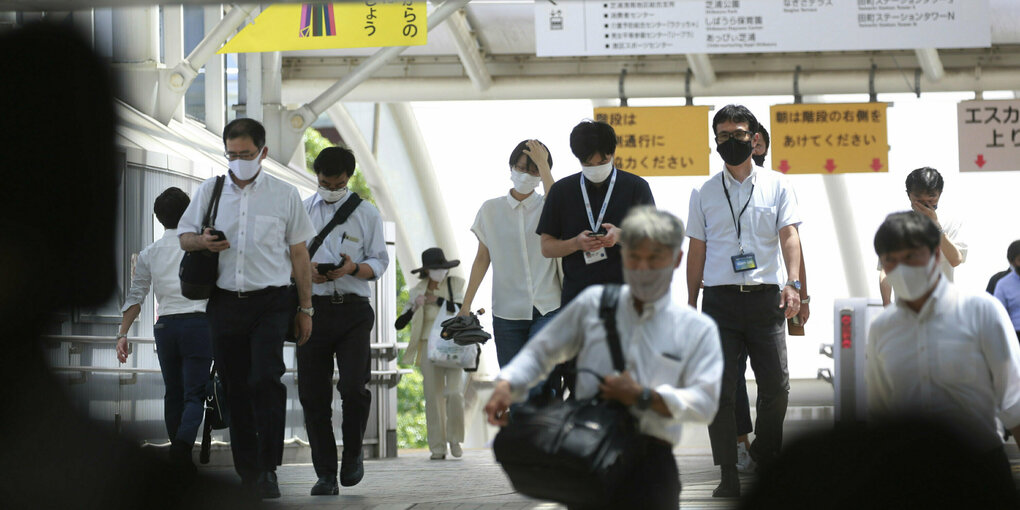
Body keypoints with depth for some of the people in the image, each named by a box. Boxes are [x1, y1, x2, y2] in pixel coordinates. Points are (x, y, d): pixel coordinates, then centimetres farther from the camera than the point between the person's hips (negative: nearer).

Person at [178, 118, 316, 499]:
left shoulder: (285, 195, 5)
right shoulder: (209, 191, 10)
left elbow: (299, 255, 8)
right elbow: (184, 236, 17)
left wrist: (305, 308, 6)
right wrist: (202, 241, -7)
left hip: (271, 301, -3)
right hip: (225, 303, 3)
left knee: (266, 379, -17)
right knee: (235, 388, 6)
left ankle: (268, 470, -13)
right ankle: (246, 471, 15)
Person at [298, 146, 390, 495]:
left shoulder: (367, 214, 9)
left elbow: (379, 261, 7)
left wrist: (353, 268, -13)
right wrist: (306, 270, -9)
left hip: (353, 310, -1)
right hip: (312, 308, 1)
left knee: (354, 387, -15)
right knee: (313, 395, 0)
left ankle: (353, 453, 11)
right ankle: (326, 474, 8)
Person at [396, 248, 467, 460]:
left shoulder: (455, 284, 2)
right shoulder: (417, 292, 4)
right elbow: (399, 324, 2)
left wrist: (438, 300, -15)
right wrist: (414, 308, -15)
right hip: (430, 347, 1)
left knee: (455, 393, -14)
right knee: (434, 397, -1)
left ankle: (454, 439, 4)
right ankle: (438, 447, 2)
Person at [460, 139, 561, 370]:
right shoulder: (491, 209, 8)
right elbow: (482, 259, 12)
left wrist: (543, 164, -16)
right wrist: (465, 306, 9)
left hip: (547, 310, -2)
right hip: (507, 312, 2)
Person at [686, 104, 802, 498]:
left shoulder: (777, 185, 7)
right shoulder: (704, 193, 10)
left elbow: (789, 234, -3)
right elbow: (697, 251, 13)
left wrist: (792, 282, -19)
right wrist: (690, 305, 10)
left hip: (765, 298, 0)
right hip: (720, 299, 1)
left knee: (776, 388, 0)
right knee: (720, 391, -4)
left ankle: (765, 462, 21)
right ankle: (729, 476, 1)